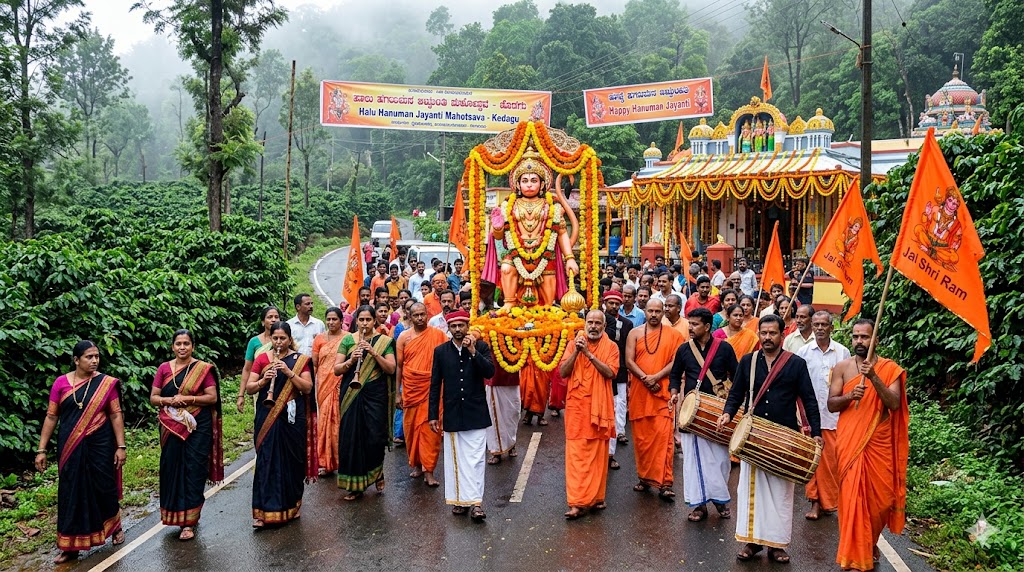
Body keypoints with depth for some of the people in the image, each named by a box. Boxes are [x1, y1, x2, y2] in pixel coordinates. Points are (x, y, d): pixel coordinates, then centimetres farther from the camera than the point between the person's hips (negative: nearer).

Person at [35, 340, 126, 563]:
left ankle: (115, 526, 35)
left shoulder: (106, 383, -4)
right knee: (71, 493, 5)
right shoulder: (61, 383, -2)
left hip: (100, 445, -1)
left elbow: (116, 415, -2)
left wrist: (121, 446, -5)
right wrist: (42, 449, 0)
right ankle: (71, 546, 16)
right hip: (70, 448, 1)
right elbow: (51, 417, 2)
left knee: (105, 487, 9)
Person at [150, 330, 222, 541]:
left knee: (193, 472, -4)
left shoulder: (203, 369, -1)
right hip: (171, 428, 3)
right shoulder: (164, 368, 7)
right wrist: (169, 400, -13)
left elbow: (212, 397, -5)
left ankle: (189, 521, -1)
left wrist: (188, 399, -16)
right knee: (172, 470, 7)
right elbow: (153, 398, 7)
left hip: (197, 428, -3)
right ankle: (175, 514, 25)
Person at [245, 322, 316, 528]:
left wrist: (289, 372, -17)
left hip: (292, 418, 0)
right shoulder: (262, 359, 5)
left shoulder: (300, 360, 2)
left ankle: (292, 505, 24)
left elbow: (307, 388, -5)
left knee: (292, 460, 7)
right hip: (267, 417, 0)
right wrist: (263, 380, -18)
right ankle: (263, 512, -1)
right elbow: (249, 388, 2)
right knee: (266, 461, -3)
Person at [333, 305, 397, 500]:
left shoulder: (384, 341, 4)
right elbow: (336, 369, 2)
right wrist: (351, 360, -16)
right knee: (351, 438, 2)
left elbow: (391, 369, -5)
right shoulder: (347, 340, 6)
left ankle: (378, 472, 27)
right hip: (351, 395, 1)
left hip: (376, 396, -1)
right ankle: (355, 486, 14)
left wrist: (374, 352, -17)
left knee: (375, 437, -4)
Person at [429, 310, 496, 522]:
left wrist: (473, 351, -20)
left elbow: (490, 372, -12)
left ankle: (475, 502, -1)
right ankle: (460, 499, 19)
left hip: (476, 413, -2)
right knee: (455, 459, 8)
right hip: (452, 414, 2)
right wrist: (433, 415, 4)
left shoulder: (481, 347, 0)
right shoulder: (441, 351, 5)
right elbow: (435, 384, 6)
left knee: (475, 459, -4)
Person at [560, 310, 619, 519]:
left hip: (599, 407, 0)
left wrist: (590, 354, -17)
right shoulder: (575, 343, 7)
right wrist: (576, 352, -13)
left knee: (598, 453, 7)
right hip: (577, 406, 0)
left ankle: (595, 497, 19)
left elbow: (610, 373, -11)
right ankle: (577, 502, -4)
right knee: (576, 454, -4)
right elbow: (563, 372, -1)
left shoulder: (611, 347, 3)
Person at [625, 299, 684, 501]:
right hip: (639, 392, 2)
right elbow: (629, 361, 0)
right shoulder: (635, 333, 8)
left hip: (662, 392, -2)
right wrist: (645, 379, -13)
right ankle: (644, 477, 19)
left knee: (663, 436, -9)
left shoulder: (673, 335, 5)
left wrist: (656, 377, -14)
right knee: (641, 437, 6)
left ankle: (664, 483, -7)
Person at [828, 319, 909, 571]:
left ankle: (869, 543, 34)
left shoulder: (889, 368, 0)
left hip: (879, 443, 0)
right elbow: (831, 404, 0)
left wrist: (874, 377, -23)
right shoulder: (842, 367, 3)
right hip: (850, 442, 0)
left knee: (879, 496, 7)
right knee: (852, 495, -1)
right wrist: (850, 395, -20)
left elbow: (894, 404, -12)